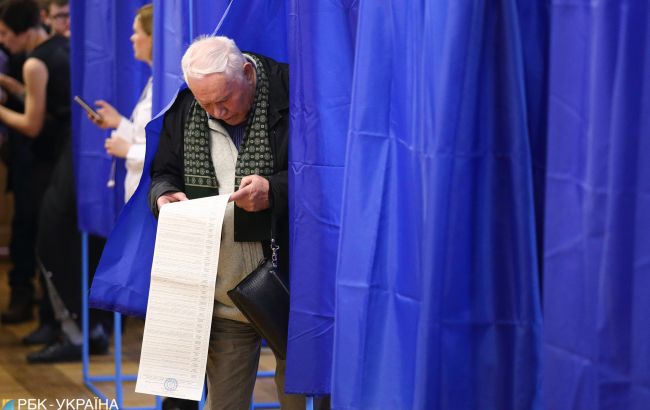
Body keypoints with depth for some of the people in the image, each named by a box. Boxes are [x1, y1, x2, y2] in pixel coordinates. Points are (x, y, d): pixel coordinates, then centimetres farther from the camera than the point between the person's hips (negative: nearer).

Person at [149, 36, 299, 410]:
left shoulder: (292, 94, -10)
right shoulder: (182, 112, 5)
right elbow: (164, 173, 18)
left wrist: (275, 190, -23)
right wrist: (165, 194, -6)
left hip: (291, 283, -4)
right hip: (222, 292, 4)